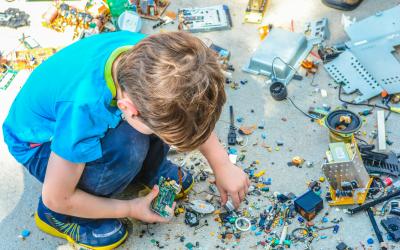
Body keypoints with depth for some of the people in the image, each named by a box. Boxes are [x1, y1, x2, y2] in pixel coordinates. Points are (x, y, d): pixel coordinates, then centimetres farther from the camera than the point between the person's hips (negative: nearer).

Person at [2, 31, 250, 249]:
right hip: (41, 141, -5)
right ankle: (59, 217, -7)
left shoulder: (148, 52, -28)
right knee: (128, 148, -33)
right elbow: (56, 199, -26)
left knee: (168, 103, -18)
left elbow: (194, 111, -6)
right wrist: (131, 209, -15)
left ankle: (148, 169, 9)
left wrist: (223, 165, -5)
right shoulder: (84, 110, -43)